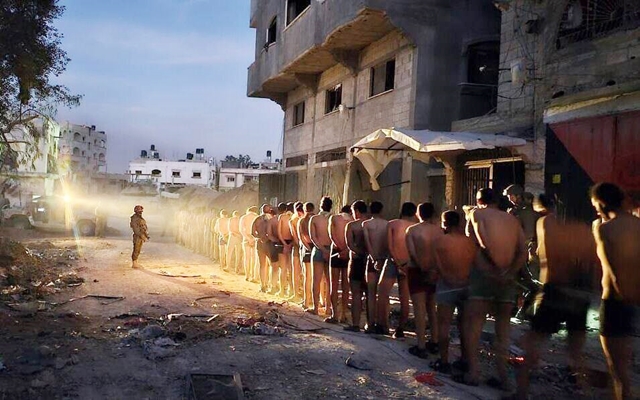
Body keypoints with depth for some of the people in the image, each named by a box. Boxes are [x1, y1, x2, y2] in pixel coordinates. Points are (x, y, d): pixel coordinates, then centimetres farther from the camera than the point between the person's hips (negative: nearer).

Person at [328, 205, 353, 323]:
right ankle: (343, 315, 13)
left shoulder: (334, 218, 5)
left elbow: (332, 235, -10)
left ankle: (334, 315, 2)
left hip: (336, 251, -2)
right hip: (349, 253, 2)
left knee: (334, 284, 4)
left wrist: (340, 248, -18)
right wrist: (346, 250, -18)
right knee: (345, 285, 10)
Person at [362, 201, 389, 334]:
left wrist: (374, 259, -19)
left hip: (372, 259, -2)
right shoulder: (388, 224, 3)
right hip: (385, 259, 2)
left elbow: (367, 243, -13)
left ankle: (371, 324, 4)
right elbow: (390, 243, -2)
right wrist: (386, 257, 1)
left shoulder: (366, 224, -2)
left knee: (371, 293, 4)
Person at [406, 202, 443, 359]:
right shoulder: (439, 230, 0)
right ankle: (434, 343, 23)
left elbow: (412, 253, -15)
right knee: (432, 307, 17)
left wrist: (423, 268, -12)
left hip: (417, 271, -4)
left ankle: (421, 347, -3)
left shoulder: (412, 230, -7)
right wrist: (434, 269, 1)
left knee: (419, 309, -2)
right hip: (435, 273, 4)